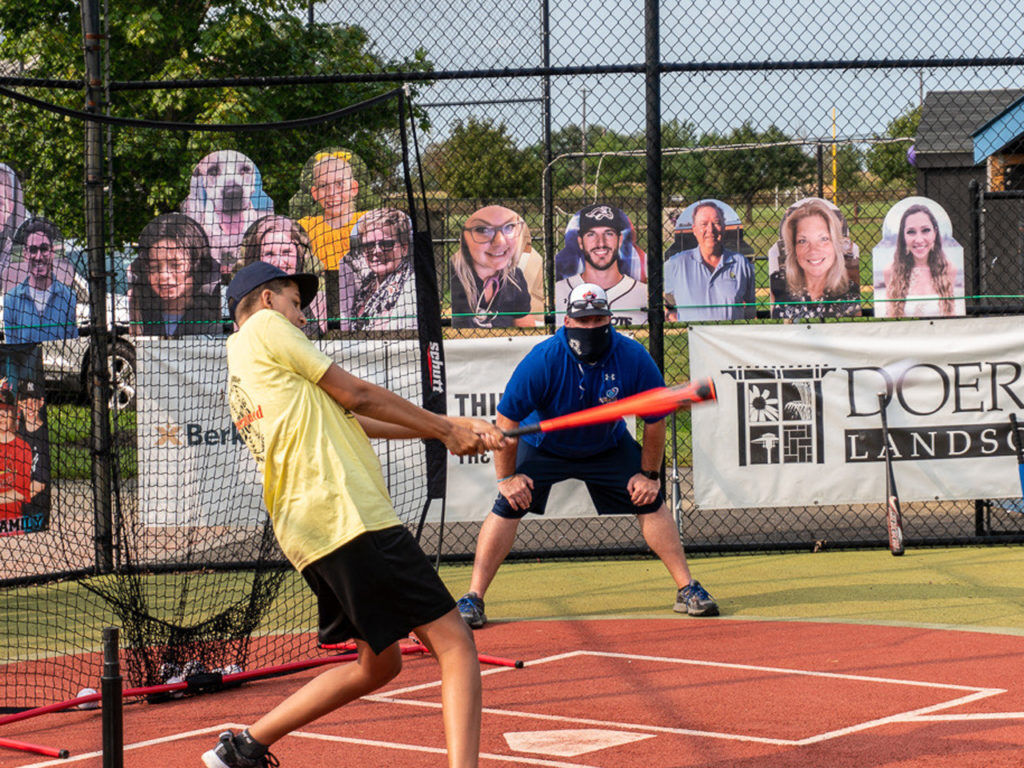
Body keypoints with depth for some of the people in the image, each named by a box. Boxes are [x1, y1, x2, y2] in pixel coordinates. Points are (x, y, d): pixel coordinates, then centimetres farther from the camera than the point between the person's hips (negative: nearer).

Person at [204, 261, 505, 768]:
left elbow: (345, 420, 23)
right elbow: (356, 395, 3)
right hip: (347, 517, -10)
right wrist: (445, 429, 13)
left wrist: (448, 429, 18)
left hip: (307, 535, 10)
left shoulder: (241, 376, 28)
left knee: (380, 662, 20)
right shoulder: (265, 327, 4)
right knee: (454, 643, -12)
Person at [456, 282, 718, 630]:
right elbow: (507, 419, -22)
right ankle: (473, 598, -10)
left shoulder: (634, 358, -25)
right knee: (507, 506, -15)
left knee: (651, 503, -4)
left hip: (609, 445, 2)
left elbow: (655, 419, -11)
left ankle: (687, 589, 7)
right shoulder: (543, 360, -31)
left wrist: (649, 473, -8)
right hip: (542, 444, -2)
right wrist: (507, 476, -19)